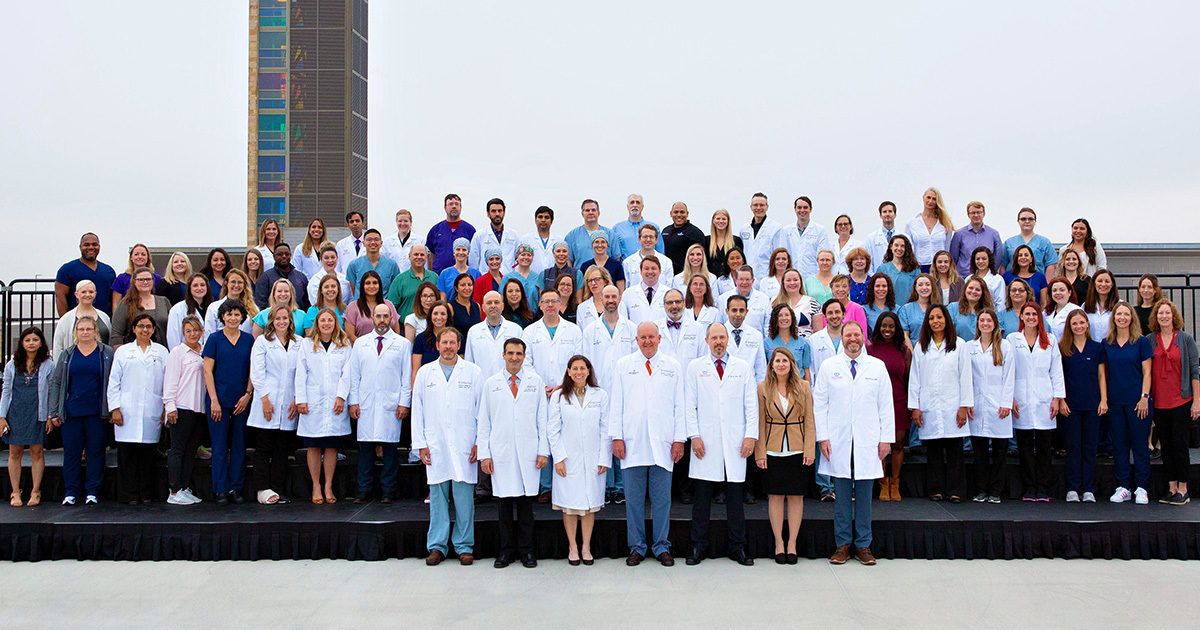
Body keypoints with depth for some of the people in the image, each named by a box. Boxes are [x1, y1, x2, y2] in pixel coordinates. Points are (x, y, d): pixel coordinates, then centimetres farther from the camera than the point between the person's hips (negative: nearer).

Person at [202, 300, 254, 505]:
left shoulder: (249, 340, 6)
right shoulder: (214, 339, 0)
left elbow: (253, 371, 8)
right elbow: (208, 371, -3)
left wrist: (247, 395, -4)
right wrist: (214, 400, -9)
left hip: (242, 401, 2)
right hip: (220, 400, -2)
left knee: (239, 446, 6)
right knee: (220, 447, 2)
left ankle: (236, 488, 13)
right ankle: (220, 490, 8)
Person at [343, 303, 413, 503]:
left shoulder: (402, 344, 5)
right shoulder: (360, 343, 12)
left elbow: (407, 376, 3)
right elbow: (352, 374, 11)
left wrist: (404, 403, -4)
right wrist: (353, 401, 4)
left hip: (391, 405, -2)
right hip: (365, 405, 2)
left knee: (390, 447, 0)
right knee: (365, 447, 2)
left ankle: (387, 491, 9)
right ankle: (364, 490, 10)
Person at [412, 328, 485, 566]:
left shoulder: (473, 372, 5)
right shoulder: (425, 373, 10)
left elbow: (482, 409, 4)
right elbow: (417, 410, 10)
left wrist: (480, 442, -1)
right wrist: (421, 444, 4)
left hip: (465, 447, -1)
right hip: (435, 446, 1)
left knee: (464, 498, 1)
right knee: (437, 497, 5)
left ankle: (464, 546, 9)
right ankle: (437, 546, 12)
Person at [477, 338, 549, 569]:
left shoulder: (536, 382, 7)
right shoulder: (491, 383, 7)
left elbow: (542, 419, 6)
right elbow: (484, 422, 7)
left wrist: (544, 451, 0)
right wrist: (484, 454, 1)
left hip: (528, 453, 0)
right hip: (501, 453, 0)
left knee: (526, 503, 3)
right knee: (505, 502, 4)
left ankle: (526, 550, 13)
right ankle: (506, 550, 13)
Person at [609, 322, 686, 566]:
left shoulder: (673, 367, 9)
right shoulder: (623, 365, 8)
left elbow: (679, 405, 7)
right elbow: (616, 403, 5)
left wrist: (679, 439, 1)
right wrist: (616, 437, -1)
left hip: (663, 445, 0)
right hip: (632, 444, 0)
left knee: (662, 499, 5)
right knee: (634, 499, 5)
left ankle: (661, 547, 16)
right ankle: (637, 547, 15)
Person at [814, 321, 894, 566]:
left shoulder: (877, 367, 7)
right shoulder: (828, 367, 5)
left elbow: (886, 405, 6)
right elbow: (819, 404, 4)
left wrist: (886, 438, 1)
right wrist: (822, 437, -3)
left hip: (867, 444, 1)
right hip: (838, 443, 0)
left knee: (864, 497, 5)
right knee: (842, 497, 4)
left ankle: (863, 545, 14)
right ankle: (842, 545, 12)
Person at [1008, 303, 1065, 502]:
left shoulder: (1050, 341, 11)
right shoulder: (1012, 340, 7)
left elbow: (1056, 371, 9)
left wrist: (1057, 398, 1)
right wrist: (1010, 398, -3)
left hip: (1044, 401, 1)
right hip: (1021, 401, -1)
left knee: (1043, 446, 1)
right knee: (1025, 447, 1)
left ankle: (1043, 489, 5)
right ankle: (1028, 489, 6)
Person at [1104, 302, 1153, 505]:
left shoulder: (1142, 342, -1)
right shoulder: (1106, 344, 8)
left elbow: (1147, 373, -2)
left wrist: (1144, 397, -10)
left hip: (1137, 401, -3)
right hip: (1115, 402, 3)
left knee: (1140, 444, 0)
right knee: (1119, 444, 6)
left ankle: (1141, 488, 7)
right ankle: (1123, 487, 12)